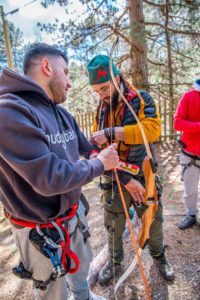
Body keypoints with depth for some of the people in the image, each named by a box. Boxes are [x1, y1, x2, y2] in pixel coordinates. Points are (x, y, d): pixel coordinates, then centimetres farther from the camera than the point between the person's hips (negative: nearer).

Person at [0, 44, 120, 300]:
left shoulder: (61, 113, 2)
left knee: (82, 263, 32)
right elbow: (49, 179, -32)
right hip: (41, 229, -8)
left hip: (74, 213, 8)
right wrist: (99, 165, -18)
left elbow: (89, 149, 10)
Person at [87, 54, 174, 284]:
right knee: (113, 227, 16)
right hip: (114, 182, 2)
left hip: (144, 179, -1)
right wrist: (125, 179, -18)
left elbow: (152, 129, -29)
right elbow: (96, 149, -8)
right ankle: (114, 263, 46)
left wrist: (110, 133, -35)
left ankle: (159, 258, 50)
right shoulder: (101, 109, -1)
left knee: (153, 224, 18)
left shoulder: (142, 100, -9)